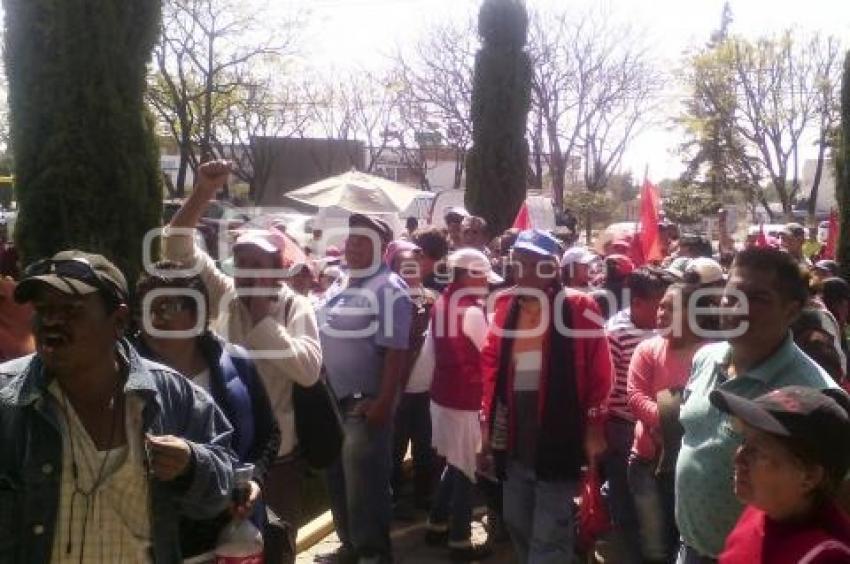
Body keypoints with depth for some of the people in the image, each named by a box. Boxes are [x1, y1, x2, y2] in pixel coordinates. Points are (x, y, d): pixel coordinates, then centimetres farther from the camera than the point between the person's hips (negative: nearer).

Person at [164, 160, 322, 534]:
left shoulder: (296, 307, -9)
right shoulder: (224, 296, -2)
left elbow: (308, 370, -25)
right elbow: (178, 247, -8)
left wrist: (263, 318, -19)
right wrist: (203, 192, -20)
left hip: (276, 454, -2)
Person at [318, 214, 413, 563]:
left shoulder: (388, 288, -12)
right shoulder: (339, 286, 12)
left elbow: (395, 350, -19)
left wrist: (384, 402, -23)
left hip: (365, 401, -8)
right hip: (333, 398, 8)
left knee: (364, 482, -2)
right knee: (338, 478, 17)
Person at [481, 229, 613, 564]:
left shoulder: (579, 306, -7)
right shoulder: (505, 305, 7)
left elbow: (598, 371, -7)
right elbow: (491, 364, 10)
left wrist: (594, 426, -8)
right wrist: (488, 420, 8)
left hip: (559, 435, -5)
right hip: (515, 436, 5)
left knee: (549, 534, 2)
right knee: (516, 522, 20)